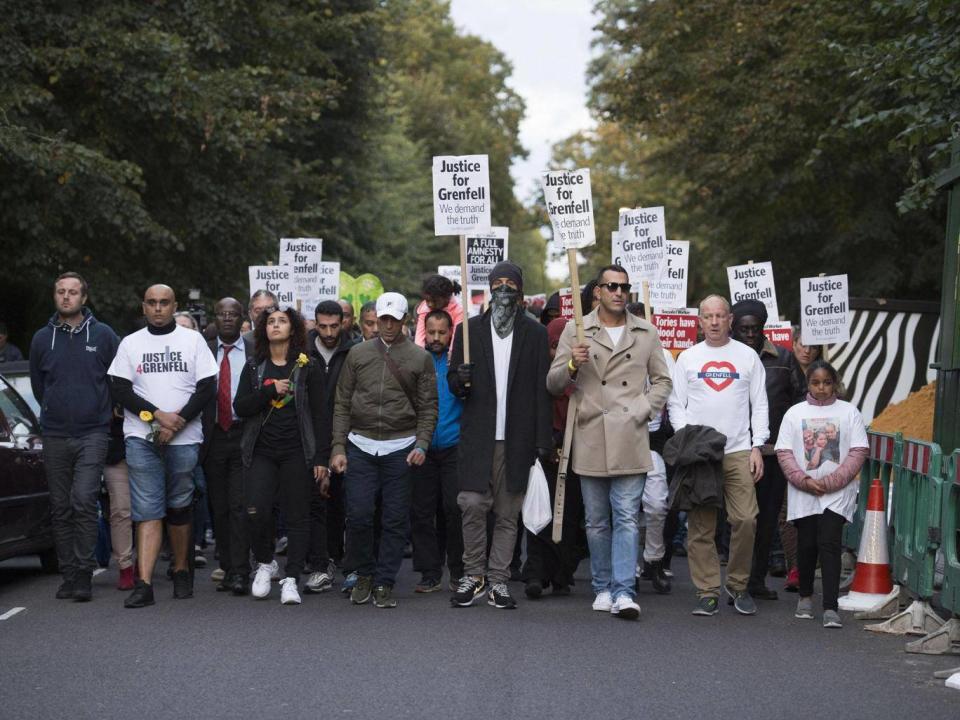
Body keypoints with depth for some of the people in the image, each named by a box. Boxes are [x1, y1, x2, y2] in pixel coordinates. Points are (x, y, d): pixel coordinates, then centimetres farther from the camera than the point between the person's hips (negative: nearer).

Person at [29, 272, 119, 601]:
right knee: (61, 509, 6)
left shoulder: (103, 335, 0)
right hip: (55, 437, 3)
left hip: (92, 434, -3)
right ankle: (68, 574, 13)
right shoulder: (42, 339, 8)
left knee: (83, 501, -15)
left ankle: (84, 574, -11)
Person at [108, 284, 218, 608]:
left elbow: (207, 387, 1)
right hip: (141, 438, 0)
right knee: (147, 510, -8)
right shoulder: (130, 343, 9)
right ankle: (144, 584, -14)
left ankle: (181, 572, 24)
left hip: (184, 438, 0)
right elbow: (120, 389, 2)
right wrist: (157, 415, -11)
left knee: (180, 508, 8)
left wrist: (176, 423, -10)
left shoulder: (192, 340, 7)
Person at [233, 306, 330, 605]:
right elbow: (240, 407, 1)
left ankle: (291, 579, 4)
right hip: (261, 451, 2)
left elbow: (319, 415, 1)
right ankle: (265, 563, 13)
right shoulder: (253, 367, 11)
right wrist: (270, 390, -12)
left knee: (297, 516, -1)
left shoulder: (307, 368, 3)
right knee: (256, 511, -11)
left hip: (296, 452, -1)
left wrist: (321, 457, -5)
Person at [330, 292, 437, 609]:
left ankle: (385, 583, 10)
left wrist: (422, 444, -9)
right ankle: (364, 575, 15)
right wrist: (338, 448, 1)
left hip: (400, 449, -1)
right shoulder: (358, 354, 9)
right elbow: (342, 404, 9)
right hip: (360, 447, 1)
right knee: (358, 515, -5)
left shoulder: (419, 358, 6)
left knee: (395, 520, 1)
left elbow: (428, 407, 5)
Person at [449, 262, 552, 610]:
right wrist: (460, 380, -12)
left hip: (516, 439, 0)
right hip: (478, 436, 0)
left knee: (508, 513, 3)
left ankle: (498, 581, 9)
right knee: (473, 506, -8)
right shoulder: (469, 330, 10)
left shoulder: (535, 334, 8)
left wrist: (542, 440, -1)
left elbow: (541, 390, 5)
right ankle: (473, 575, 7)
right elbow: (452, 382, 13)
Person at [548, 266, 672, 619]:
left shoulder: (646, 332, 11)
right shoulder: (575, 331, 7)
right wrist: (572, 365, -14)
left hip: (630, 441, 0)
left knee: (627, 518, -7)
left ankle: (624, 591, -10)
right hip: (590, 439, 0)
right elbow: (553, 384, 7)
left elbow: (662, 380, 17)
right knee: (596, 521, 7)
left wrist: (642, 412, 2)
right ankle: (603, 588, 17)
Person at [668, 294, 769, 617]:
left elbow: (759, 405, 9)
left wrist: (757, 447, 0)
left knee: (746, 519, -9)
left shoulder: (747, 356, 10)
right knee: (700, 525, -2)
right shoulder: (687, 358, 10)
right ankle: (707, 591, 4)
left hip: (738, 451, 0)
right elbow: (676, 404, 10)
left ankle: (738, 586, 7)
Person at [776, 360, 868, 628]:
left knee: (829, 544, -11)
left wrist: (830, 482, -11)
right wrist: (804, 480, -12)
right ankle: (805, 597, 29)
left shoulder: (848, 412, 3)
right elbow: (784, 452, 2)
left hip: (837, 493, -2)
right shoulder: (795, 413, 6)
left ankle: (830, 608, -14)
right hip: (803, 494, 2)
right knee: (806, 544, 8)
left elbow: (858, 452, -2)